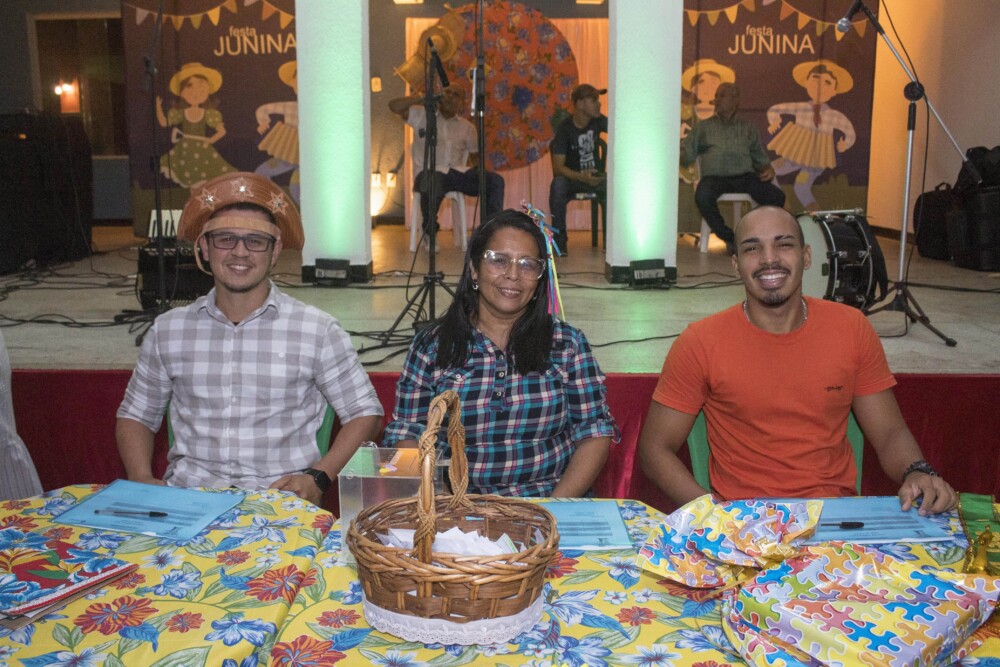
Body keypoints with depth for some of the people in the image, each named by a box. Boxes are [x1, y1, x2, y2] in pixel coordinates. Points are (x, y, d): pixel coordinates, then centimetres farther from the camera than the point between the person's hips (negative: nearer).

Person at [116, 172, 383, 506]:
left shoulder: (317, 331, 2)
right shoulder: (168, 330, 12)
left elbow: (365, 413, 6)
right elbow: (135, 415, 22)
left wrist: (318, 476, -8)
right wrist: (142, 479, 2)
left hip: (280, 502, -1)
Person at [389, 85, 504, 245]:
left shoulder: (467, 127, 21)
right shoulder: (423, 115, 12)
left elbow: (475, 155, 26)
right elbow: (394, 106, 3)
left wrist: (480, 174, 4)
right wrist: (422, 98, -2)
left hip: (457, 172, 4)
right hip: (429, 172, -3)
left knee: (495, 181, -20)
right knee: (433, 185, -41)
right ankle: (429, 233, -13)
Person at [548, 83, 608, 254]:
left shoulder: (598, 121, 0)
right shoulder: (565, 128, -14)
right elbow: (558, 167, -21)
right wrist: (581, 177, -35)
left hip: (593, 176, 4)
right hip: (571, 177, -4)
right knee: (558, 184, -37)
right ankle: (559, 242, -27)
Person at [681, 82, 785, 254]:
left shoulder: (748, 128, 23)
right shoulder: (703, 127, 20)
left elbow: (761, 158, 22)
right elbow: (686, 155, 12)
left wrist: (768, 169, 0)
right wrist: (678, 152, -11)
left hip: (744, 176, 1)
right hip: (714, 176, -1)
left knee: (777, 196, -26)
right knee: (702, 196, -37)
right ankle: (730, 238, -18)